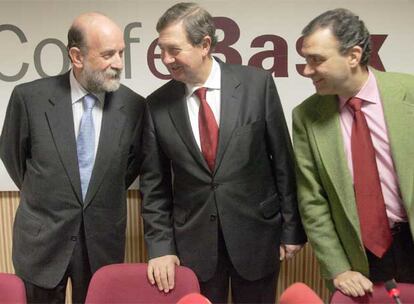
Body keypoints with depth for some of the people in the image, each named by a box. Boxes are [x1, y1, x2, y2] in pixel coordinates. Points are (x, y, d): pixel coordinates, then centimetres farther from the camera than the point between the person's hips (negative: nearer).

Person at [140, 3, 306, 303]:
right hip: (193, 240, 1)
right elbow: (154, 183, 1)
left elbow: (282, 159, -3)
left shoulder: (257, 83, -8)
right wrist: (160, 245, -4)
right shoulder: (158, 104, -4)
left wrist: (291, 228, 0)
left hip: (256, 233, 0)